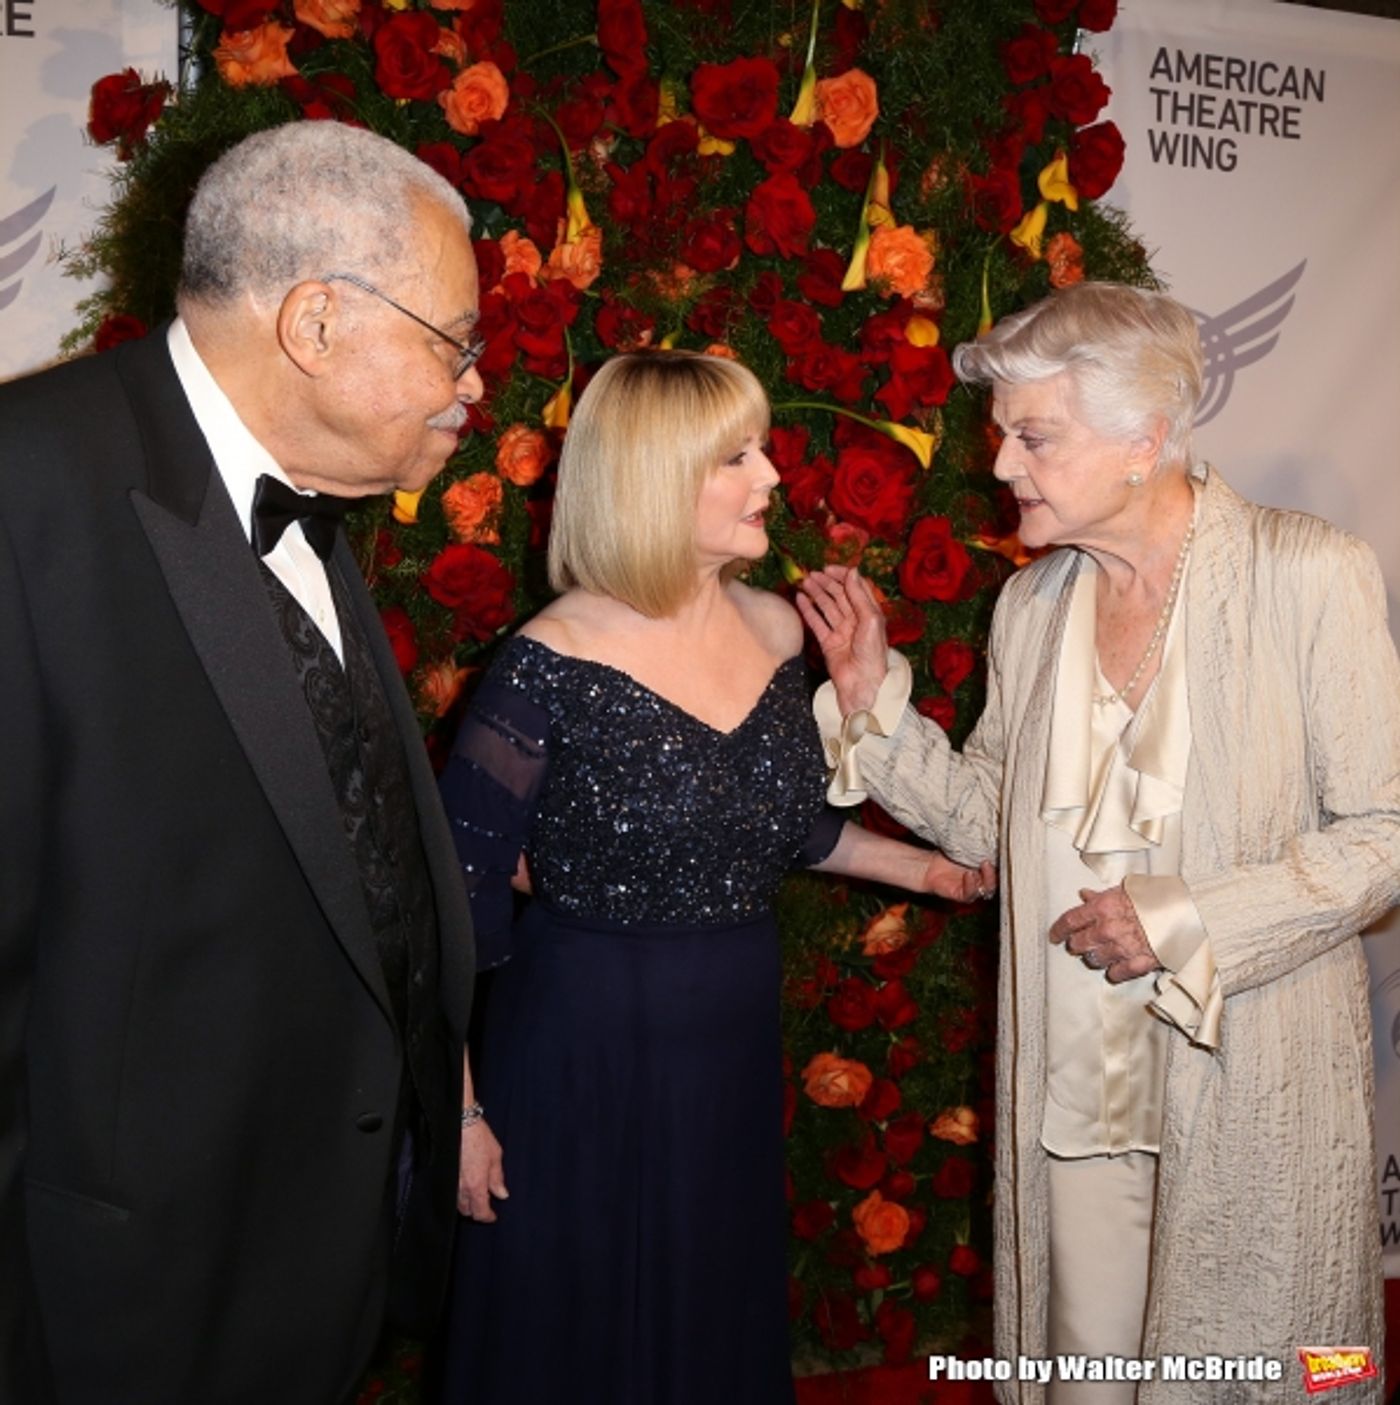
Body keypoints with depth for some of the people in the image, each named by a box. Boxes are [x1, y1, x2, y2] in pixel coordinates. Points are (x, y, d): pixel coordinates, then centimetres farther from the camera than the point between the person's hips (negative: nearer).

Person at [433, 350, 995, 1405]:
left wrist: (923, 867, 14)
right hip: (585, 1054, -5)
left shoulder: (774, 630, 0)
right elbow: (463, 891, -13)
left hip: (737, 1048, 5)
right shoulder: (554, 663, -17)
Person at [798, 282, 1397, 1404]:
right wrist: (873, 698, -2)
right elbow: (988, 823, 9)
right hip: (1073, 1085, 4)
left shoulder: (1309, 576, -11)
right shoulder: (1030, 605, 5)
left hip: (1255, 1095, -4)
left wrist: (1183, 921, -17)